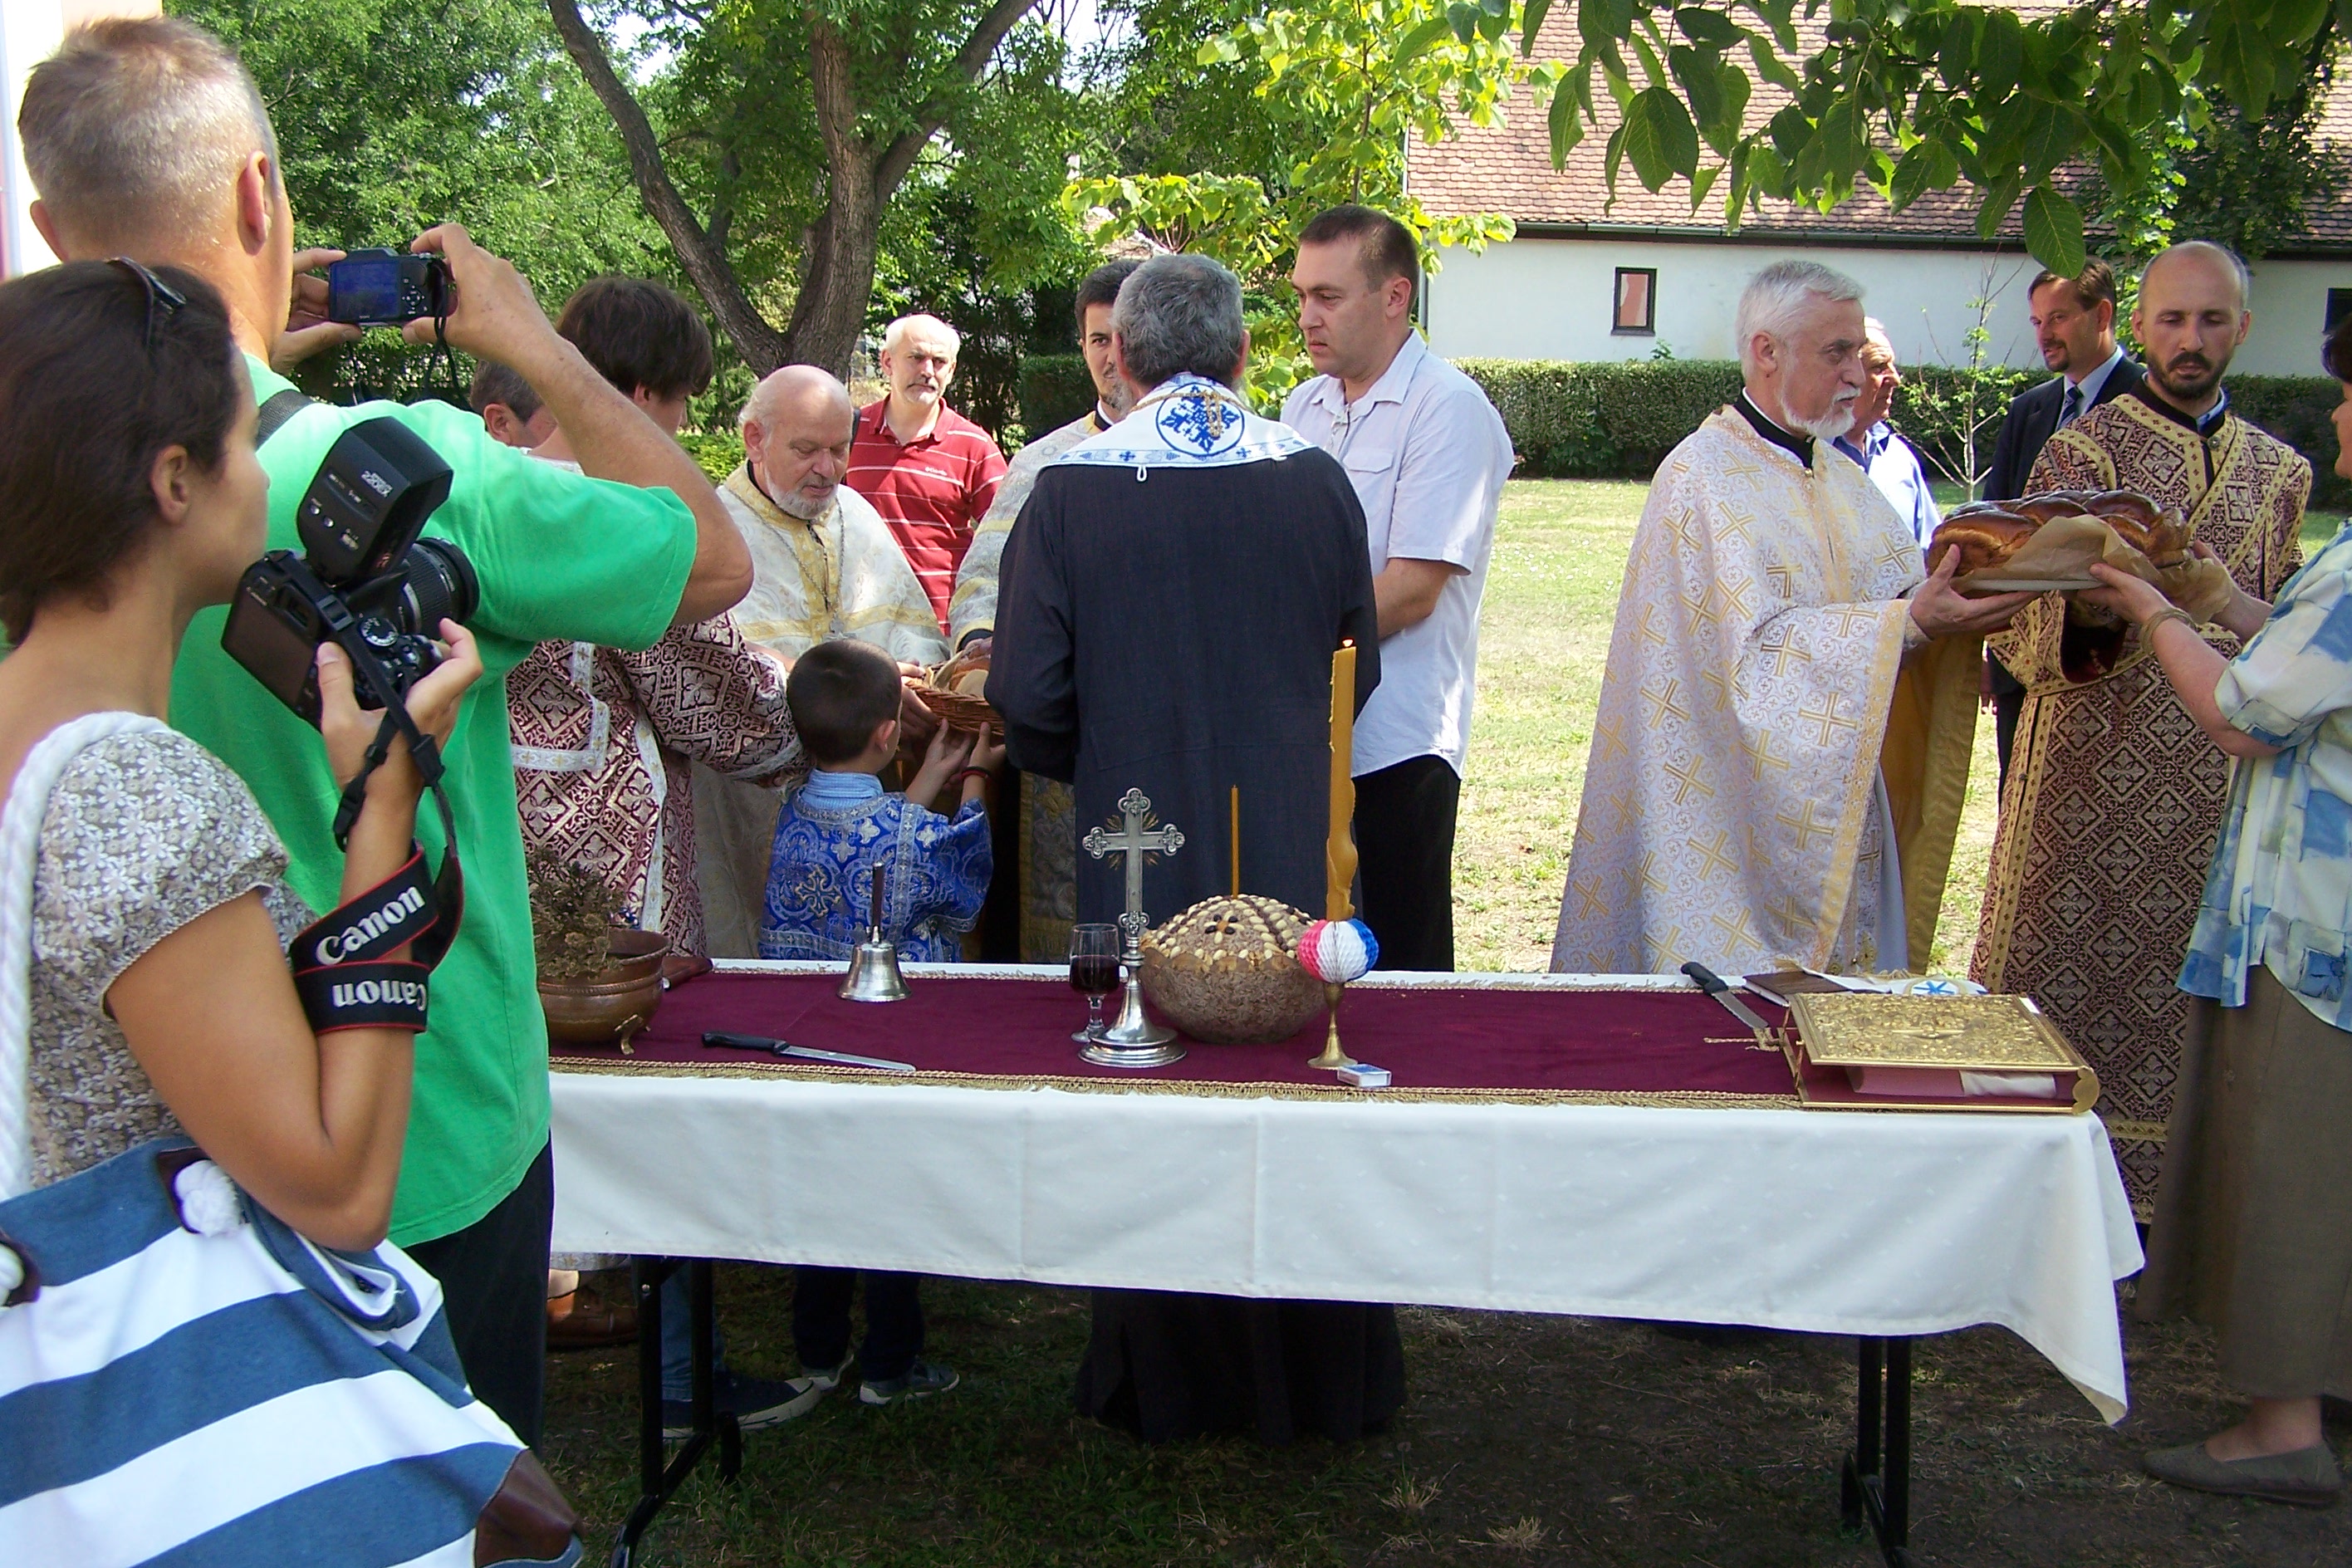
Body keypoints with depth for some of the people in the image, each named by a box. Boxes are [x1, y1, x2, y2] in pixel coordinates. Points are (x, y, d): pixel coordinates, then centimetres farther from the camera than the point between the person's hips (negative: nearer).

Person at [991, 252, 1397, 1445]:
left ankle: (1165, 1383, 22)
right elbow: (1359, 665, 8)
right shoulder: (1316, 480, -2)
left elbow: (1028, 698, -9)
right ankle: (1319, 1375, 25)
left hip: (1140, 853, -2)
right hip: (1292, 850, 2)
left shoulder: (1070, 491, -10)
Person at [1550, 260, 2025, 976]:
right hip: (1740, 804, -7)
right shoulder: (1702, 476, -11)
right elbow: (1751, 646, -20)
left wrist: (1953, 606, -14)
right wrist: (1907, 622, -26)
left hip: (1839, 804, 7)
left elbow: (1904, 594, 8)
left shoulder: (1843, 480, 14)